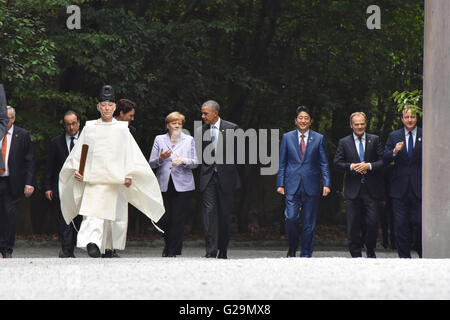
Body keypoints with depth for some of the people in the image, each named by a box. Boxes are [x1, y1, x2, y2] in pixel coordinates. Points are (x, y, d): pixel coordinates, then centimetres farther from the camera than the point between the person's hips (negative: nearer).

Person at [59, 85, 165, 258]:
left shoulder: (122, 128, 9)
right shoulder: (89, 127, 10)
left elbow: (130, 153, 6)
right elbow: (78, 151, 11)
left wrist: (129, 175, -4)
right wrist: (76, 169, -3)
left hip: (116, 179, 1)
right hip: (93, 179, -1)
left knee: (117, 216, 5)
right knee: (93, 213, -18)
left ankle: (112, 249, 17)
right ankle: (93, 243, -32)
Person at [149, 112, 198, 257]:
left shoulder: (189, 140, 11)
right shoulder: (159, 140, 12)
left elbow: (195, 163, 6)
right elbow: (151, 163, 9)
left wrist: (184, 161, -13)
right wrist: (161, 158, -12)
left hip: (182, 185, -1)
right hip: (164, 185, 1)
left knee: (178, 219, -6)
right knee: (164, 219, -2)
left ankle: (173, 250, 1)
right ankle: (168, 245, 23)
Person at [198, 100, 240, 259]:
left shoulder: (231, 128, 1)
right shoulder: (201, 130, 8)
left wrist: (231, 171, 2)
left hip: (225, 177, -1)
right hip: (207, 176, 1)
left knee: (225, 214, 5)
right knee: (209, 211, -11)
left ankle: (223, 251, 16)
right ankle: (211, 250, -15)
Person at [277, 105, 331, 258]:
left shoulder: (318, 139, 7)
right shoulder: (287, 137, 8)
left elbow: (324, 164, 6)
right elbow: (282, 163, 9)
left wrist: (326, 184, -4)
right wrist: (280, 184, 2)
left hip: (311, 186, 0)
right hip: (292, 186, 0)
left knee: (309, 222, 2)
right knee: (291, 217, -13)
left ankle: (306, 254, 11)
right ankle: (292, 247, 11)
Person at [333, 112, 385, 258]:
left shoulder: (375, 140, 7)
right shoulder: (344, 142, 8)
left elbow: (383, 161, 2)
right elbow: (337, 163, 3)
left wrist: (369, 166, -14)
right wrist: (351, 167, -13)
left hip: (371, 189, 0)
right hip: (353, 189, 0)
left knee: (372, 222, -5)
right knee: (353, 224, 1)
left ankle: (370, 251, 16)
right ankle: (356, 254, 10)